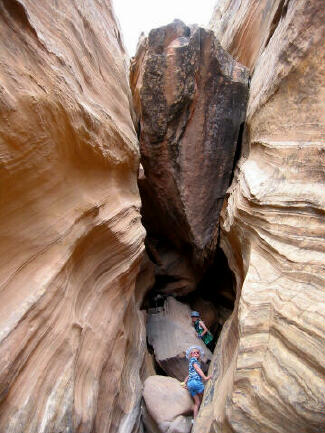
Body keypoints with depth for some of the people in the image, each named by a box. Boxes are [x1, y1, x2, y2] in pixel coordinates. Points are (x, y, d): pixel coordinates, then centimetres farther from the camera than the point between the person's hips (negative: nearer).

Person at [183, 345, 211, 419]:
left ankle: (195, 418, 3)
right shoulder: (193, 359, 1)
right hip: (196, 381, -7)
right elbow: (197, 368, -9)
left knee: (197, 402, 7)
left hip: (190, 383, 7)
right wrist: (205, 377, -13)